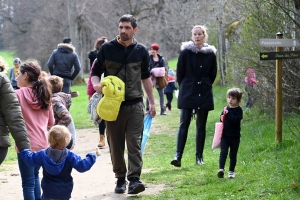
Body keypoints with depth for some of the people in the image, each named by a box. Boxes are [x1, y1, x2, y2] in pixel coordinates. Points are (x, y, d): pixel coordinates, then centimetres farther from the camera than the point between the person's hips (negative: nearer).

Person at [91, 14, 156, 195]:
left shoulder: (141, 51, 4)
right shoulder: (107, 49, -1)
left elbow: (146, 77, 15)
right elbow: (96, 72, 4)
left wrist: (152, 102, 14)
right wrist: (97, 85, -19)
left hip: (135, 105, 0)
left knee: (134, 142, -9)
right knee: (116, 144, 5)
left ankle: (134, 179, -13)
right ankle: (120, 179, 15)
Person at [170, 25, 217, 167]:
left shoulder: (211, 54, 4)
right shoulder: (185, 52, -2)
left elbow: (212, 75, 13)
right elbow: (180, 73, 4)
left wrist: (205, 86, 12)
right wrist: (184, 87, 7)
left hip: (204, 94, 2)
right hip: (187, 93, -2)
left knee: (201, 126, 6)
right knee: (184, 123, -11)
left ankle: (199, 156, 13)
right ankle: (178, 156, -17)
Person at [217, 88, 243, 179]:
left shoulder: (238, 110, -6)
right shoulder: (226, 109, 8)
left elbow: (236, 119, -21)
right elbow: (221, 117, 17)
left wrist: (228, 114, -23)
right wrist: (222, 117, -5)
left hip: (235, 137, -3)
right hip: (225, 135, 3)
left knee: (233, 155, 8)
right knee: (223, 152, -11)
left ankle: (231, 171, 17)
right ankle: (221, 169, -20)